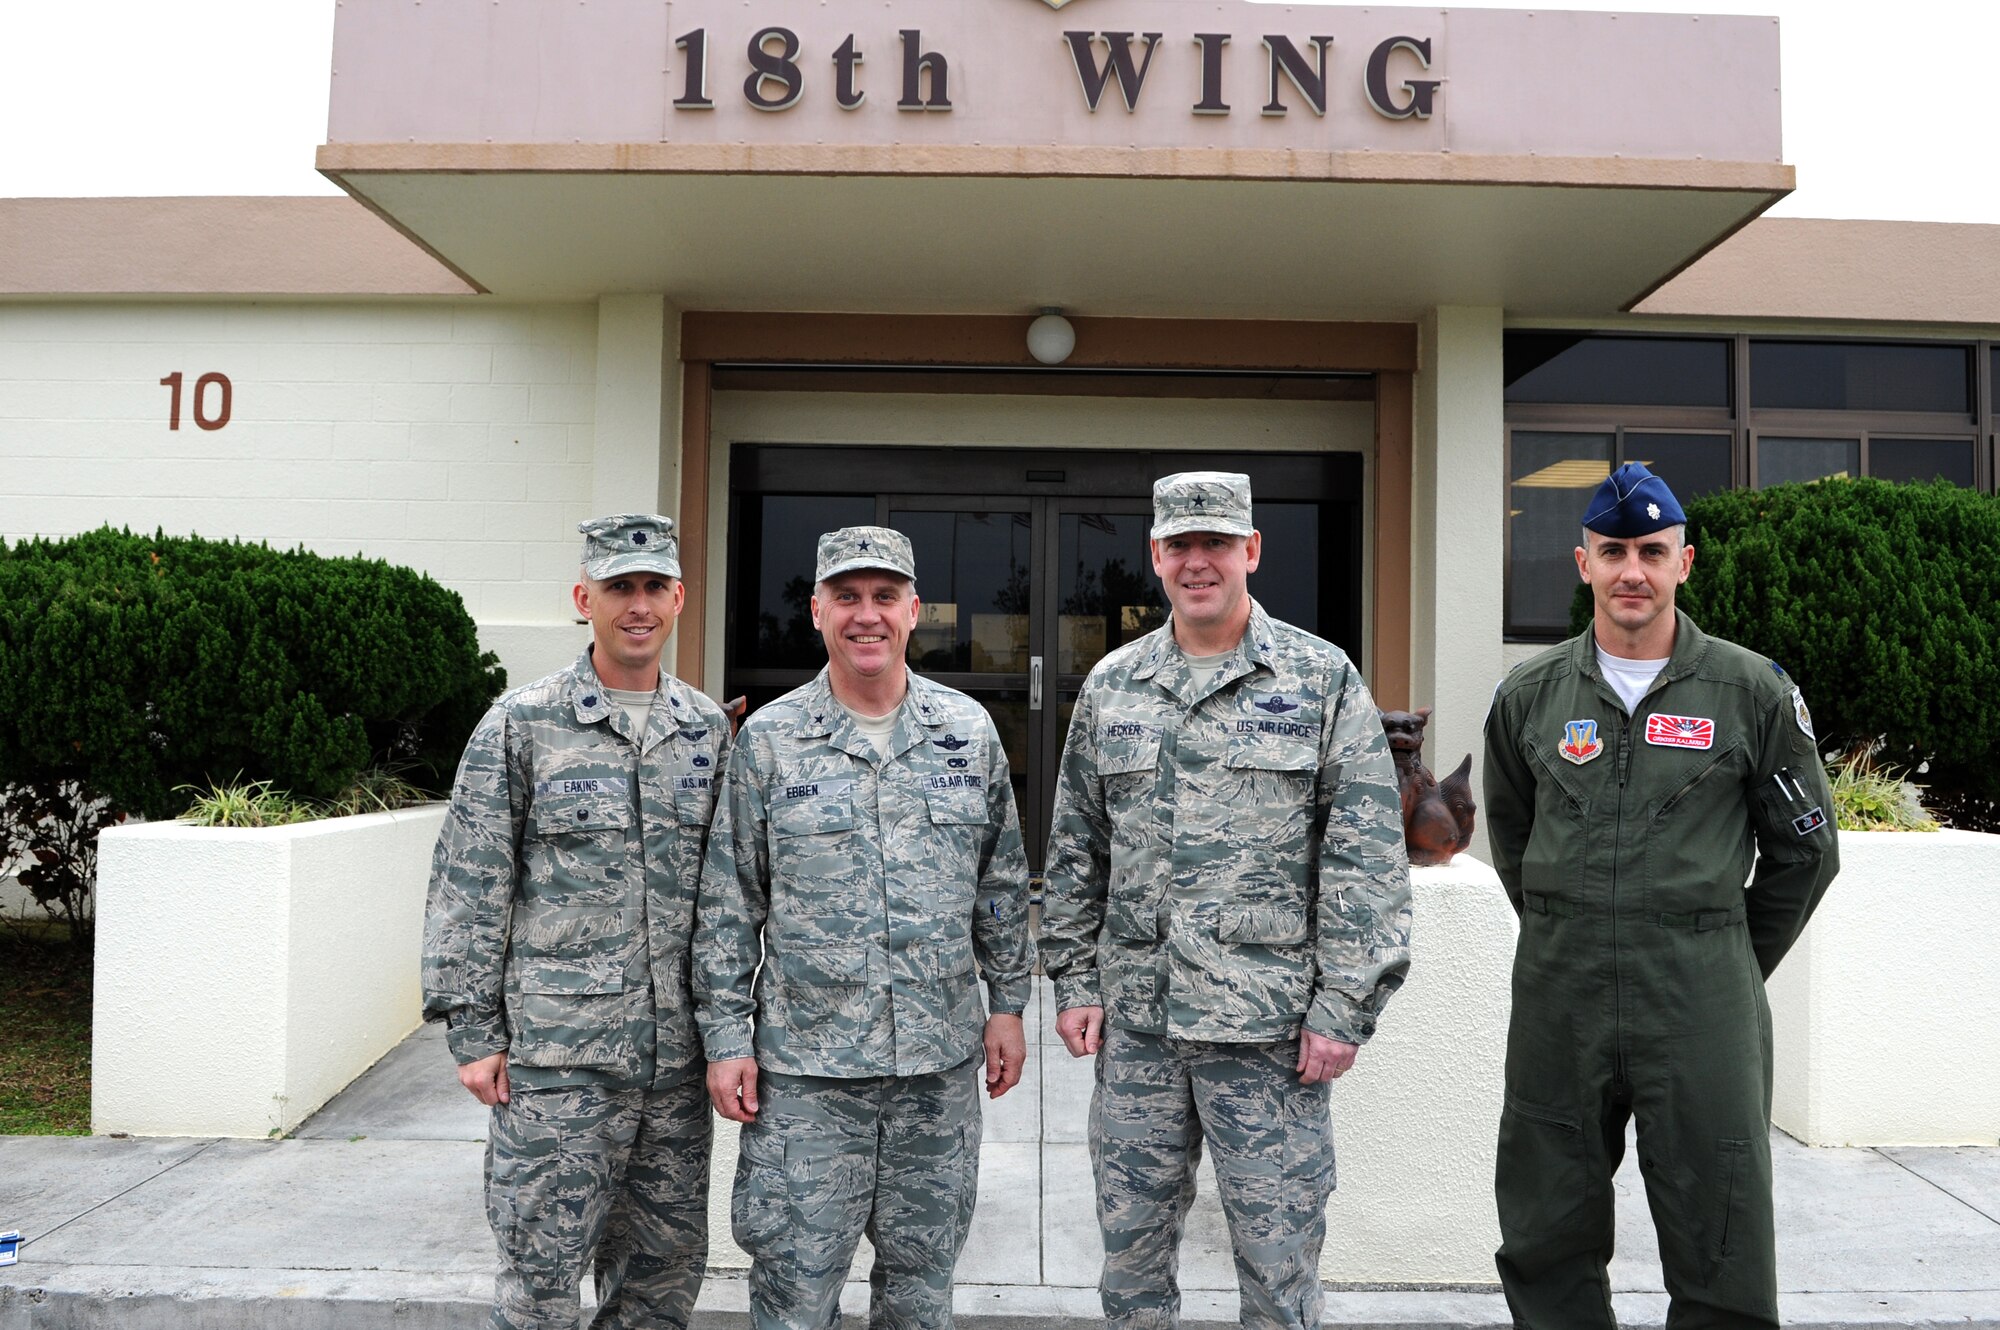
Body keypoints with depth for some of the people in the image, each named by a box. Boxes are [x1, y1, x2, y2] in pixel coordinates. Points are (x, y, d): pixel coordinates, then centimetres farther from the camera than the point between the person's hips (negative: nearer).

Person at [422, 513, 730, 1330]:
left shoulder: (710, 730, 7)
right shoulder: (521, 725, -4)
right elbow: (468, 885, -3)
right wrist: (471, 1032, -7)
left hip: (677, 1049, 4)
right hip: (558, 1054, -4)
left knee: (669, 1264, 14)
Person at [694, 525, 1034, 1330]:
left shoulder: (968, 731, 3)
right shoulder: (768, 739, -3)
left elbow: (1002, 882, 10)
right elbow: (727, 904, 0)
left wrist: (1008, 1004, 7)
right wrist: (726, 1038, -3)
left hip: (942, 1060, 2)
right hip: (803, 1064, -2)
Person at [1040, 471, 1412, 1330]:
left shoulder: (1322, 680, -2)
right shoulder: (1111, 686, 9)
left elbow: (1368, 858, -5)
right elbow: (1075, 850, 13)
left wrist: (1344, 1009, -10)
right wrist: (1075, 981, 7)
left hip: (1270, 1030, -3)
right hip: (1134, 1021, 4)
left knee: (1279, 1257, 7)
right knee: (1130, 1244, 14)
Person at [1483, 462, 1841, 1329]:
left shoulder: (1753, 691, -1)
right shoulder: (1529, 696, 5)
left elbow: (1805, 849, 7)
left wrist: (1733, 961, 9)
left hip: (1701, 999, -2)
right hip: (1558, 998, 2)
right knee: (1546, 1252, 12)